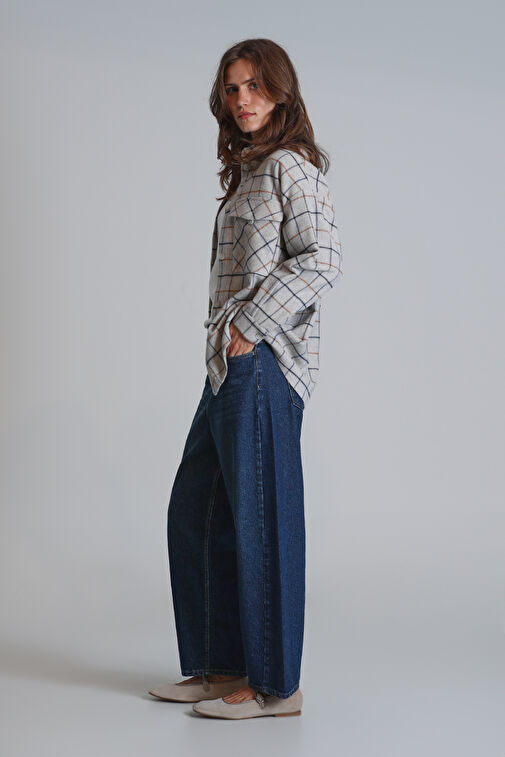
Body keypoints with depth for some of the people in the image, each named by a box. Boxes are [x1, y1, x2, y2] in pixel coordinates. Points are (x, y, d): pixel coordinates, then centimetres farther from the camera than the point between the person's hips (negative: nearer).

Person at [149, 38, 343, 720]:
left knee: (259, 518, -4)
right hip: (231, 367, 10)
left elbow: (320, 261, -17)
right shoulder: (249, 173, 21)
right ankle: (222, 668, 21)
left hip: (264, 363, -10)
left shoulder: (291, 166, -7)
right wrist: (228, 340, 13)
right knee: (194, 510, 12)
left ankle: (275, 686, 7)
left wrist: (248, 327, -17)